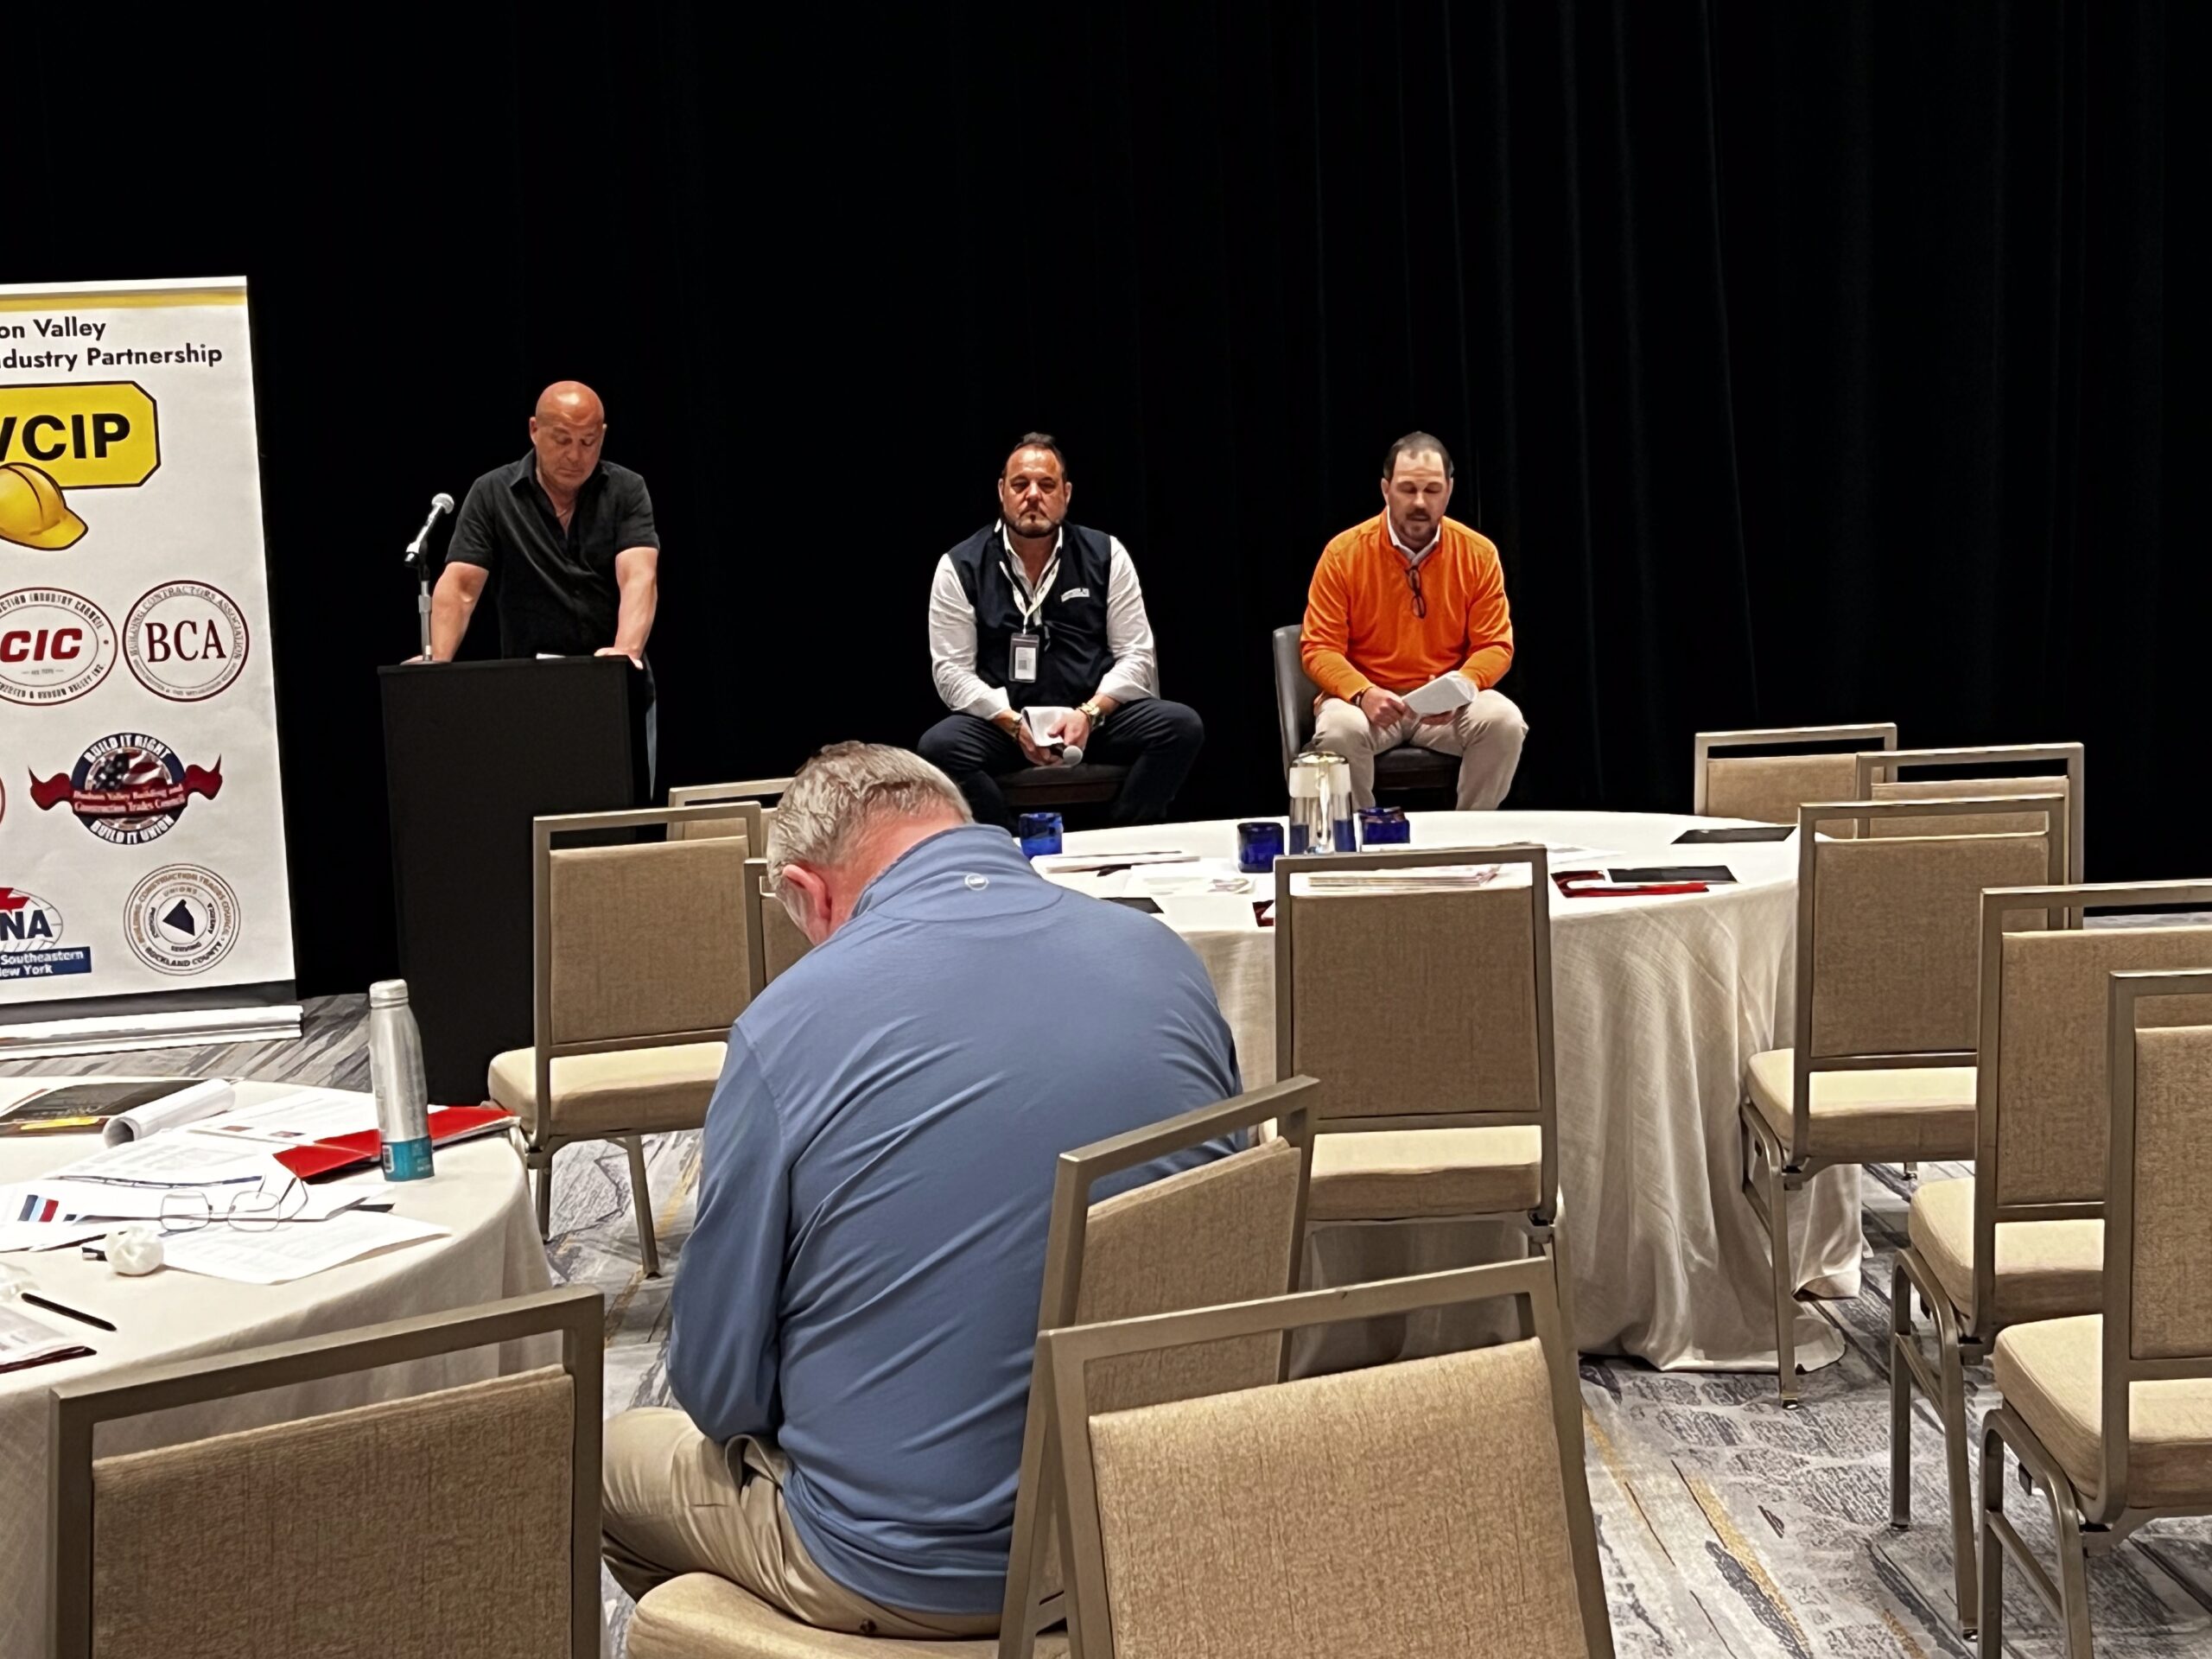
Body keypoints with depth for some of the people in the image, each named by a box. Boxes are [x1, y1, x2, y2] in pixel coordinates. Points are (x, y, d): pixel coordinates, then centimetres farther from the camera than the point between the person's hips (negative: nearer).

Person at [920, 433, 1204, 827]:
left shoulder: (1106, 555, 7)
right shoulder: (960, 568, 3)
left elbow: (1135, 656, 4)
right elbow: (952, 670, -2)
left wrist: (1089, 714, -14)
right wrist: (1014, 724, -17)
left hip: (1097, 716, 2)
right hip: (1002, 721, -1)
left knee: (1182, 726, -24)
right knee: (939, 746, -32)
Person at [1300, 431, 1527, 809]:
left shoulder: (1479, 553, -2)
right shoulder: (1343, 553, -6)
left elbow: (1495, 646, 0)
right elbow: (1319, 648, -6)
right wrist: (1363, 693, -25)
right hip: (1368, 699, -1)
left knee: (1504, 721, -28)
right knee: (1340, 729, -34)